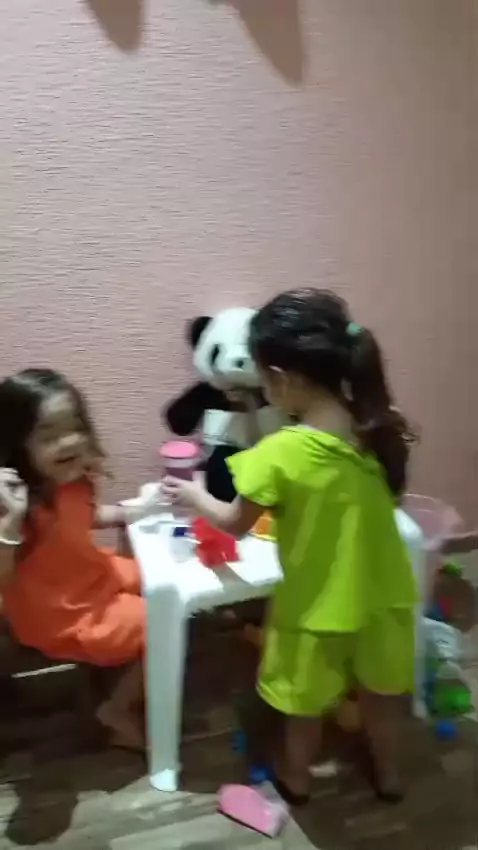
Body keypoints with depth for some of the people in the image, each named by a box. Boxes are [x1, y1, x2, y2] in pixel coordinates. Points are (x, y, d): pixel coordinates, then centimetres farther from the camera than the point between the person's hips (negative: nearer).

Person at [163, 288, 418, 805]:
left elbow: (235, 524, -12)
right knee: (379, 696, 29)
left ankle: (295, 777, 49)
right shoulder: (380, 430, -14)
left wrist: (193, 495, 6)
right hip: (380, 595, 4)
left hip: (318, 606, -4)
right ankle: (388, 775, 52)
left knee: (306, 704, 24)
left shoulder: (280, 454, -29)